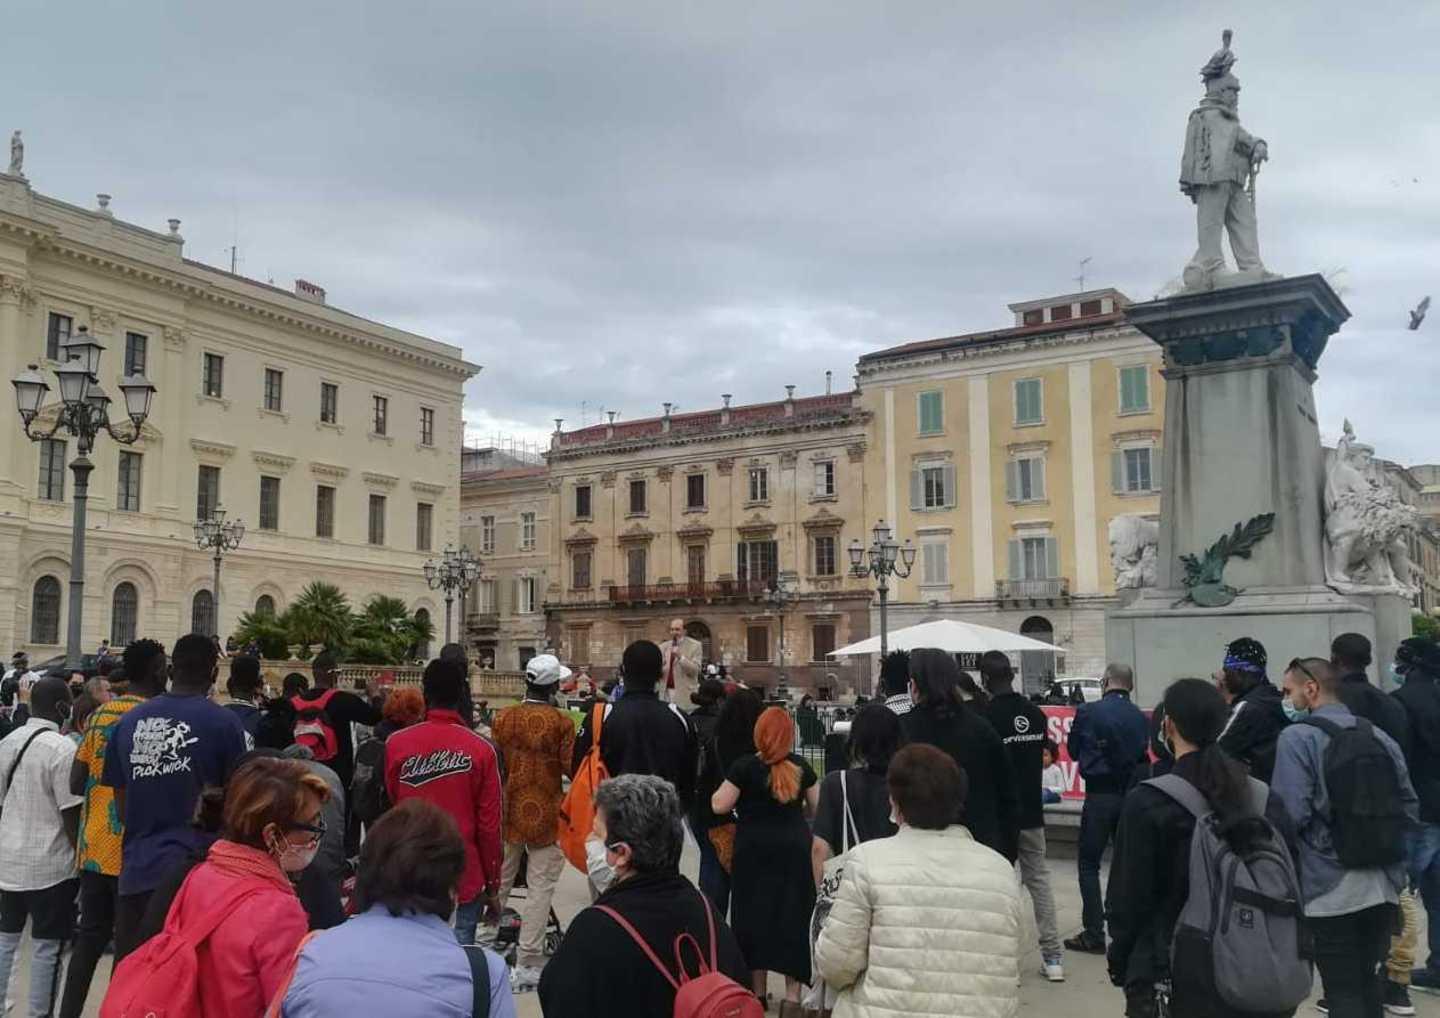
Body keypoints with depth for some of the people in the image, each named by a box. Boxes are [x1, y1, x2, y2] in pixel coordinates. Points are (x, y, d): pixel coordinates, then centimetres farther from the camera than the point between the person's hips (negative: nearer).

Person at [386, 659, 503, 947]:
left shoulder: (396, 744, -4)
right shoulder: (481, 750, -7)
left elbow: (392, 802, 11)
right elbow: (489, 825, -4)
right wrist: (492, 886, 5)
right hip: (465, 880, -1)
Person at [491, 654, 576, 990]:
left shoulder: (503, 717, -2)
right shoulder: (561, 723, -14)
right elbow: (571, 769, -11)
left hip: (509, 809, 5)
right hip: (544, 814, -4)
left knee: (500, 879, 19)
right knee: (540, 886, 2)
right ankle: (528, 962, 2)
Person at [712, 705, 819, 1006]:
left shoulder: (745, 766, -10)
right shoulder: (800, 766, 0)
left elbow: (719, 805, -8)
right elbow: (816, 809, 8)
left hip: (755, 851, -2)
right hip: (795, 849, 2)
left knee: (755, 913, 8)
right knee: (793, 914, 8)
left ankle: (758, 990, 15)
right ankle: (792, 991, 12)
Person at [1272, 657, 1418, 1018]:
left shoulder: (1297, 738, -12)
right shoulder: (1379, 736, 8)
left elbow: (1290, 814, -19)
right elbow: (1409, 806, 12)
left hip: (1331, 890, -6)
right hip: (1383, 886, 6)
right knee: (1368, 982, 20)